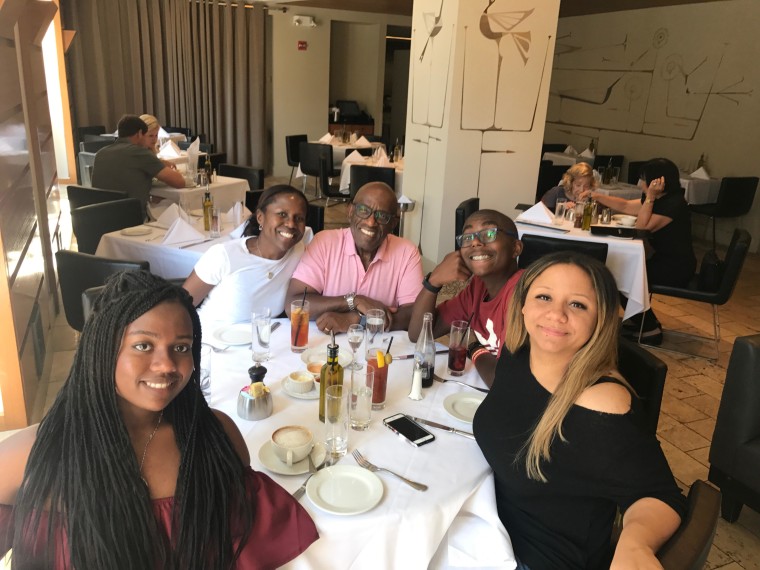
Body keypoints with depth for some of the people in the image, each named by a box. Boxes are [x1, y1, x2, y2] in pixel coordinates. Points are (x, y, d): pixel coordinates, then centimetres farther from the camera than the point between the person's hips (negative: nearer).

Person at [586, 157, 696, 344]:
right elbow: (625, 206, 17)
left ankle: (650, 329, 3)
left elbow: (642, 227, -24)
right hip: (664, 261, 9)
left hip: (677, 268, -9)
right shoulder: (659, 200, 7)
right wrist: (597, 196, 17)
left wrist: (650, 196, -23)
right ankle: (639, 321, 21)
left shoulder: (674, 204, -21)